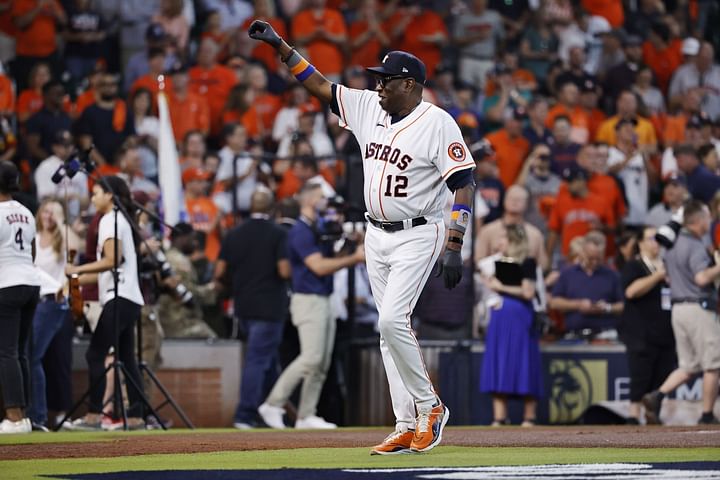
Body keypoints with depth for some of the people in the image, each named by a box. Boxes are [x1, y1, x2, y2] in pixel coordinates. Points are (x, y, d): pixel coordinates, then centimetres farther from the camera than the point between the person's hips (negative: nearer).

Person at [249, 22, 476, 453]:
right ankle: (407, 428, 8)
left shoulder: (437, 123, -15)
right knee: (390, 328, 5)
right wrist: (280, 45, 3)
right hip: (377, 236, 7)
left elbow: (465, 184, -18)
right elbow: (319, 84, 11)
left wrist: (454, 248, -24)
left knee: (392, 319, -19)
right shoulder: (368, 108, 4)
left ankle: (429, 406, -2)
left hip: (418, 236, -7)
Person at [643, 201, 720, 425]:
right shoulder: (695, 246, -15)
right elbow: (702, 278, -27)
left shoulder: (673, 245, 13)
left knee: (689, 366, 11)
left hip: (678, 307, 8)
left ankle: (657, 396, -7)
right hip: (699, 308, -8)